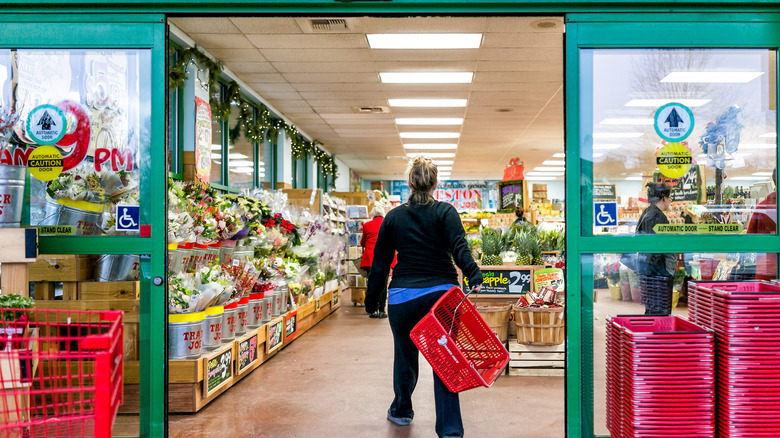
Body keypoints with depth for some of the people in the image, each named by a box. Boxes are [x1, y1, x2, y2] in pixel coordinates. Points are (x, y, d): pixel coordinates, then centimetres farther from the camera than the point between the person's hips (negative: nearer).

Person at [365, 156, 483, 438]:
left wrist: (371, 300, 16)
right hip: (441, 294, -1)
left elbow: (380, 263, 9)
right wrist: (475, 277, -25)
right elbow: (459, 248, -17)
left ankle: (401, 410, 41)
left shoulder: (393, 217, 6)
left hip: (404, 297, 1)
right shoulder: (445, 212, 0)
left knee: (405, 355, 20)